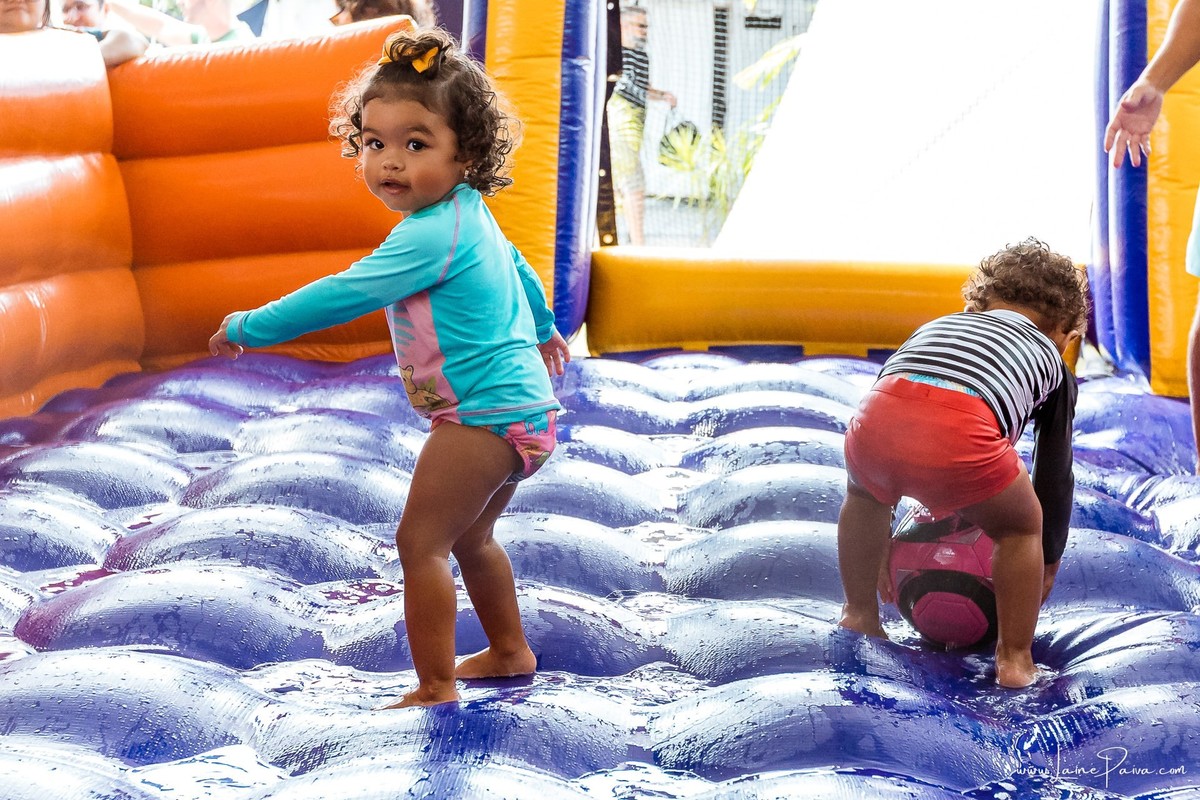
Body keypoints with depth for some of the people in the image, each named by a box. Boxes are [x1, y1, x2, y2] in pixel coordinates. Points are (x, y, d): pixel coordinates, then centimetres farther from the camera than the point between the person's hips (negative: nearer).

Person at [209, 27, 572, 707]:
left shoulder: (430, 235, -23)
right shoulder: (471, 215, 9)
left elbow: (344, 294, -24)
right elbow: (517, 268, 29)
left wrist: (249, 327, -14)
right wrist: (543, 327, 49)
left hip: (484, 415, -11)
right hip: (517, 403, 11)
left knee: (420, 543, -6)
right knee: (469, 537, 25)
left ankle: (437, 688, 0)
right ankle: (510, 651, 40)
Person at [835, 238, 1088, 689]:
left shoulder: (937, 326, 42)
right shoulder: (1052, 363, 34)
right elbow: (1055, 476, 39)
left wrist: (881, 545, 59)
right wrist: (1048, 565, 55)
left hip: (876, 415, 3)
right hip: (962, 437, -3)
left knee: (863, 494, 39)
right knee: (1021, 528, 28)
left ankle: (859, 614, 48)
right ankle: (1014, 659, 26)